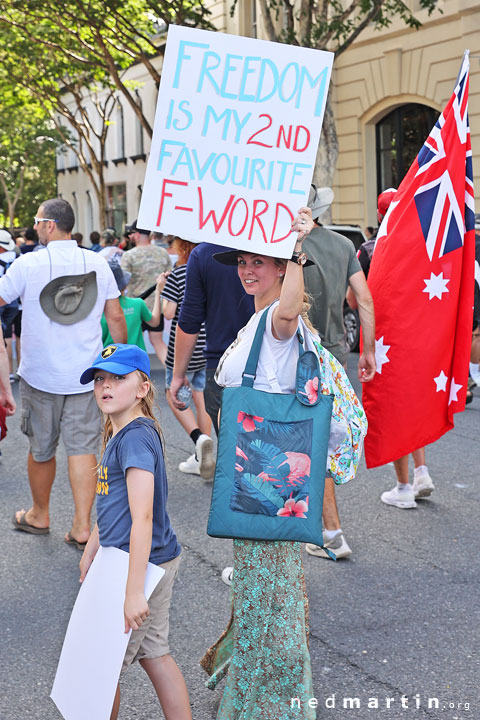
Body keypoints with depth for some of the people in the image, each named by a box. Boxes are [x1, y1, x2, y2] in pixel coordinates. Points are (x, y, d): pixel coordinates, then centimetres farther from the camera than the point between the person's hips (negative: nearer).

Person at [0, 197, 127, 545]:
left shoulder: (28, 264, -11)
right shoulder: (98, 264, -1)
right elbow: (116, 317, 4)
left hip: (40, 375, -2)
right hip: (86, 375, 2)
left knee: (41, 449, 13)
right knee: (83, 448, 5)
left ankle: (39, 515, 31)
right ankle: (82, 526, 3)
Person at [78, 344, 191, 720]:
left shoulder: (136, 436, -20)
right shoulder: (119, 435, 10)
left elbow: (142, 518, -25)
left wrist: (134, 591, -26)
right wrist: (90, 553, 29)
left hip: (143, 563, -9)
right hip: (159, 560, 9)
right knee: (154, 654, 16)